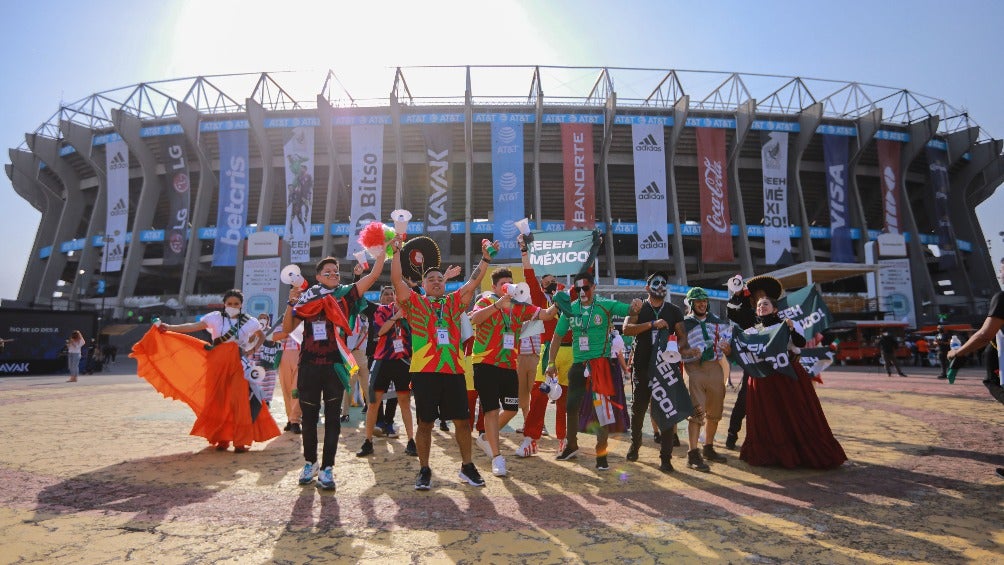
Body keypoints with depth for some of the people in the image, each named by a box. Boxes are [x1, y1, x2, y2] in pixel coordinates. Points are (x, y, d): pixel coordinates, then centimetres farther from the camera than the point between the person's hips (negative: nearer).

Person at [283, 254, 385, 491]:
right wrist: (292, 303, -9)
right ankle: (310, 462, 28)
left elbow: (374, 275, -2)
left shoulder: (345, 295, 5)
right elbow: (287, 328, 4)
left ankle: (327, 468, 9)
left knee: (332, 417, 2)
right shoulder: (307, 298, 7)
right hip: (309, 365, 1)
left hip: (335, 365, -1)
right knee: (309, 416, 11)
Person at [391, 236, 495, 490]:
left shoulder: (454, 302, 13)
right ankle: (424, 470, 20)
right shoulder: (415, 302, 6)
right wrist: (397, 252, -10)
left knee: (462, 420, 9)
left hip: (454, 370, 3)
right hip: (424, 371, -2)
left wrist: (486, 258, 1)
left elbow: (473, 282, 8)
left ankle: (467, 467, 25)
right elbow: (397, 280, -4)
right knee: (425, 423, 6)